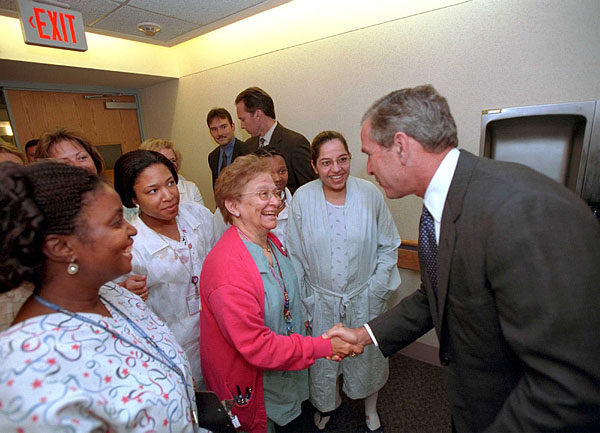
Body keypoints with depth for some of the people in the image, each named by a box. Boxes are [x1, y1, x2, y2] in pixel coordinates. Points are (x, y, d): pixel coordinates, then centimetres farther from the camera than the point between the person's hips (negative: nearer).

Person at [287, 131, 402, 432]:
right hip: (321, 300, 0)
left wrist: (376, 290, -6)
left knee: (367, 358, 22)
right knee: (322, 360, 21)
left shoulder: (370, 193, -13)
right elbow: (295, 256, -4)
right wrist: (300, 304, -1)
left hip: (364, 299, 0)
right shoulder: (302, 198, -12)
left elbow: (388, 246, -2)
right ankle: (326, 404, 56)